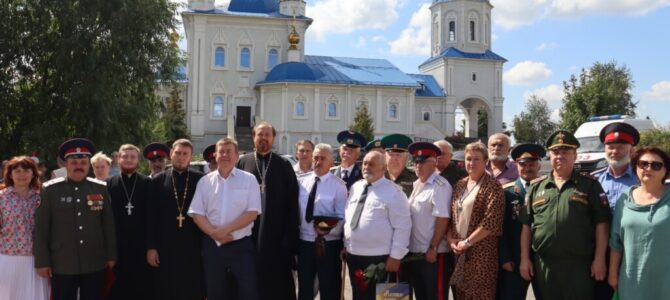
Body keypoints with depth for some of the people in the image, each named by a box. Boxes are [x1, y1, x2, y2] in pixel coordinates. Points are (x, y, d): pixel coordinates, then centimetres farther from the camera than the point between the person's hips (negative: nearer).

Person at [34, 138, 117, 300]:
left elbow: (109, 225, 7)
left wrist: (111, 256, 7)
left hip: (95, 265, 2)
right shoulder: (49, 190, -2)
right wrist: (42, 262, -3)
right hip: (62, 266, -2)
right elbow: (40, 228, -1)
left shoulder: (101, 189, 3)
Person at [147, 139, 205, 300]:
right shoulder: (158, 180, 4)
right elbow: (151, 216, 2)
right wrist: (151, 246, -2)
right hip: (165, 247, 0)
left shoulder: (200, 179, 2)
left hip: (193, 247, 0)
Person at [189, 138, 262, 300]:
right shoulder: (204, 181, 6)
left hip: (241, 245, -2)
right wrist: (214, 233, -12)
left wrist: (226, 230, -14)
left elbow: (252, 213, -8)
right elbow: (197, 214, 2)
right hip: (212, 245, 3)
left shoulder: (249, 179, -1)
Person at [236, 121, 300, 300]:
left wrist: (290, 233, -5)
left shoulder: (284, 166, 3)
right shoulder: (242, 163, 5)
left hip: (276, 231, 0)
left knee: (278, 279, 5)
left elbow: (292, 201, 1)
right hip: (249, 230, 1)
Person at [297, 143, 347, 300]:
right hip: (304, 242, 4)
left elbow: (342, 216, -10)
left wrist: (329, 229, -25)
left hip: (329, 243, -4)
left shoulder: (338, 185, -7)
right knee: (304, 287, 18)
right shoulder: (301, 181, 5)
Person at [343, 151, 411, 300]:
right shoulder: (355, 187, 9)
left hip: (379, 258, -6)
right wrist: (345, 245, 14)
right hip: (353, 255, 6)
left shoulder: (393, 192, -10)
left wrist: (395, 256, -16)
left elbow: (402, 227, -13)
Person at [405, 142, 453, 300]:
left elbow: (443, 219, -18)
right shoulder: (416, 185, 11)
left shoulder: (440, 185, -13)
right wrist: (408, 246, 13)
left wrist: (433, 248, -19)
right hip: (415, 251, 8)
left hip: (432, 253, -8)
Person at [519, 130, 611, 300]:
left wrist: (599, 259, -7)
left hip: (579, 265, -2)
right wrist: (525, 259, 4)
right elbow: (526, 225, 9)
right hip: (543, 264, 3)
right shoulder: (536, 187, 9)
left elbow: (601, 224, -1)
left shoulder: (590, 185, 2)